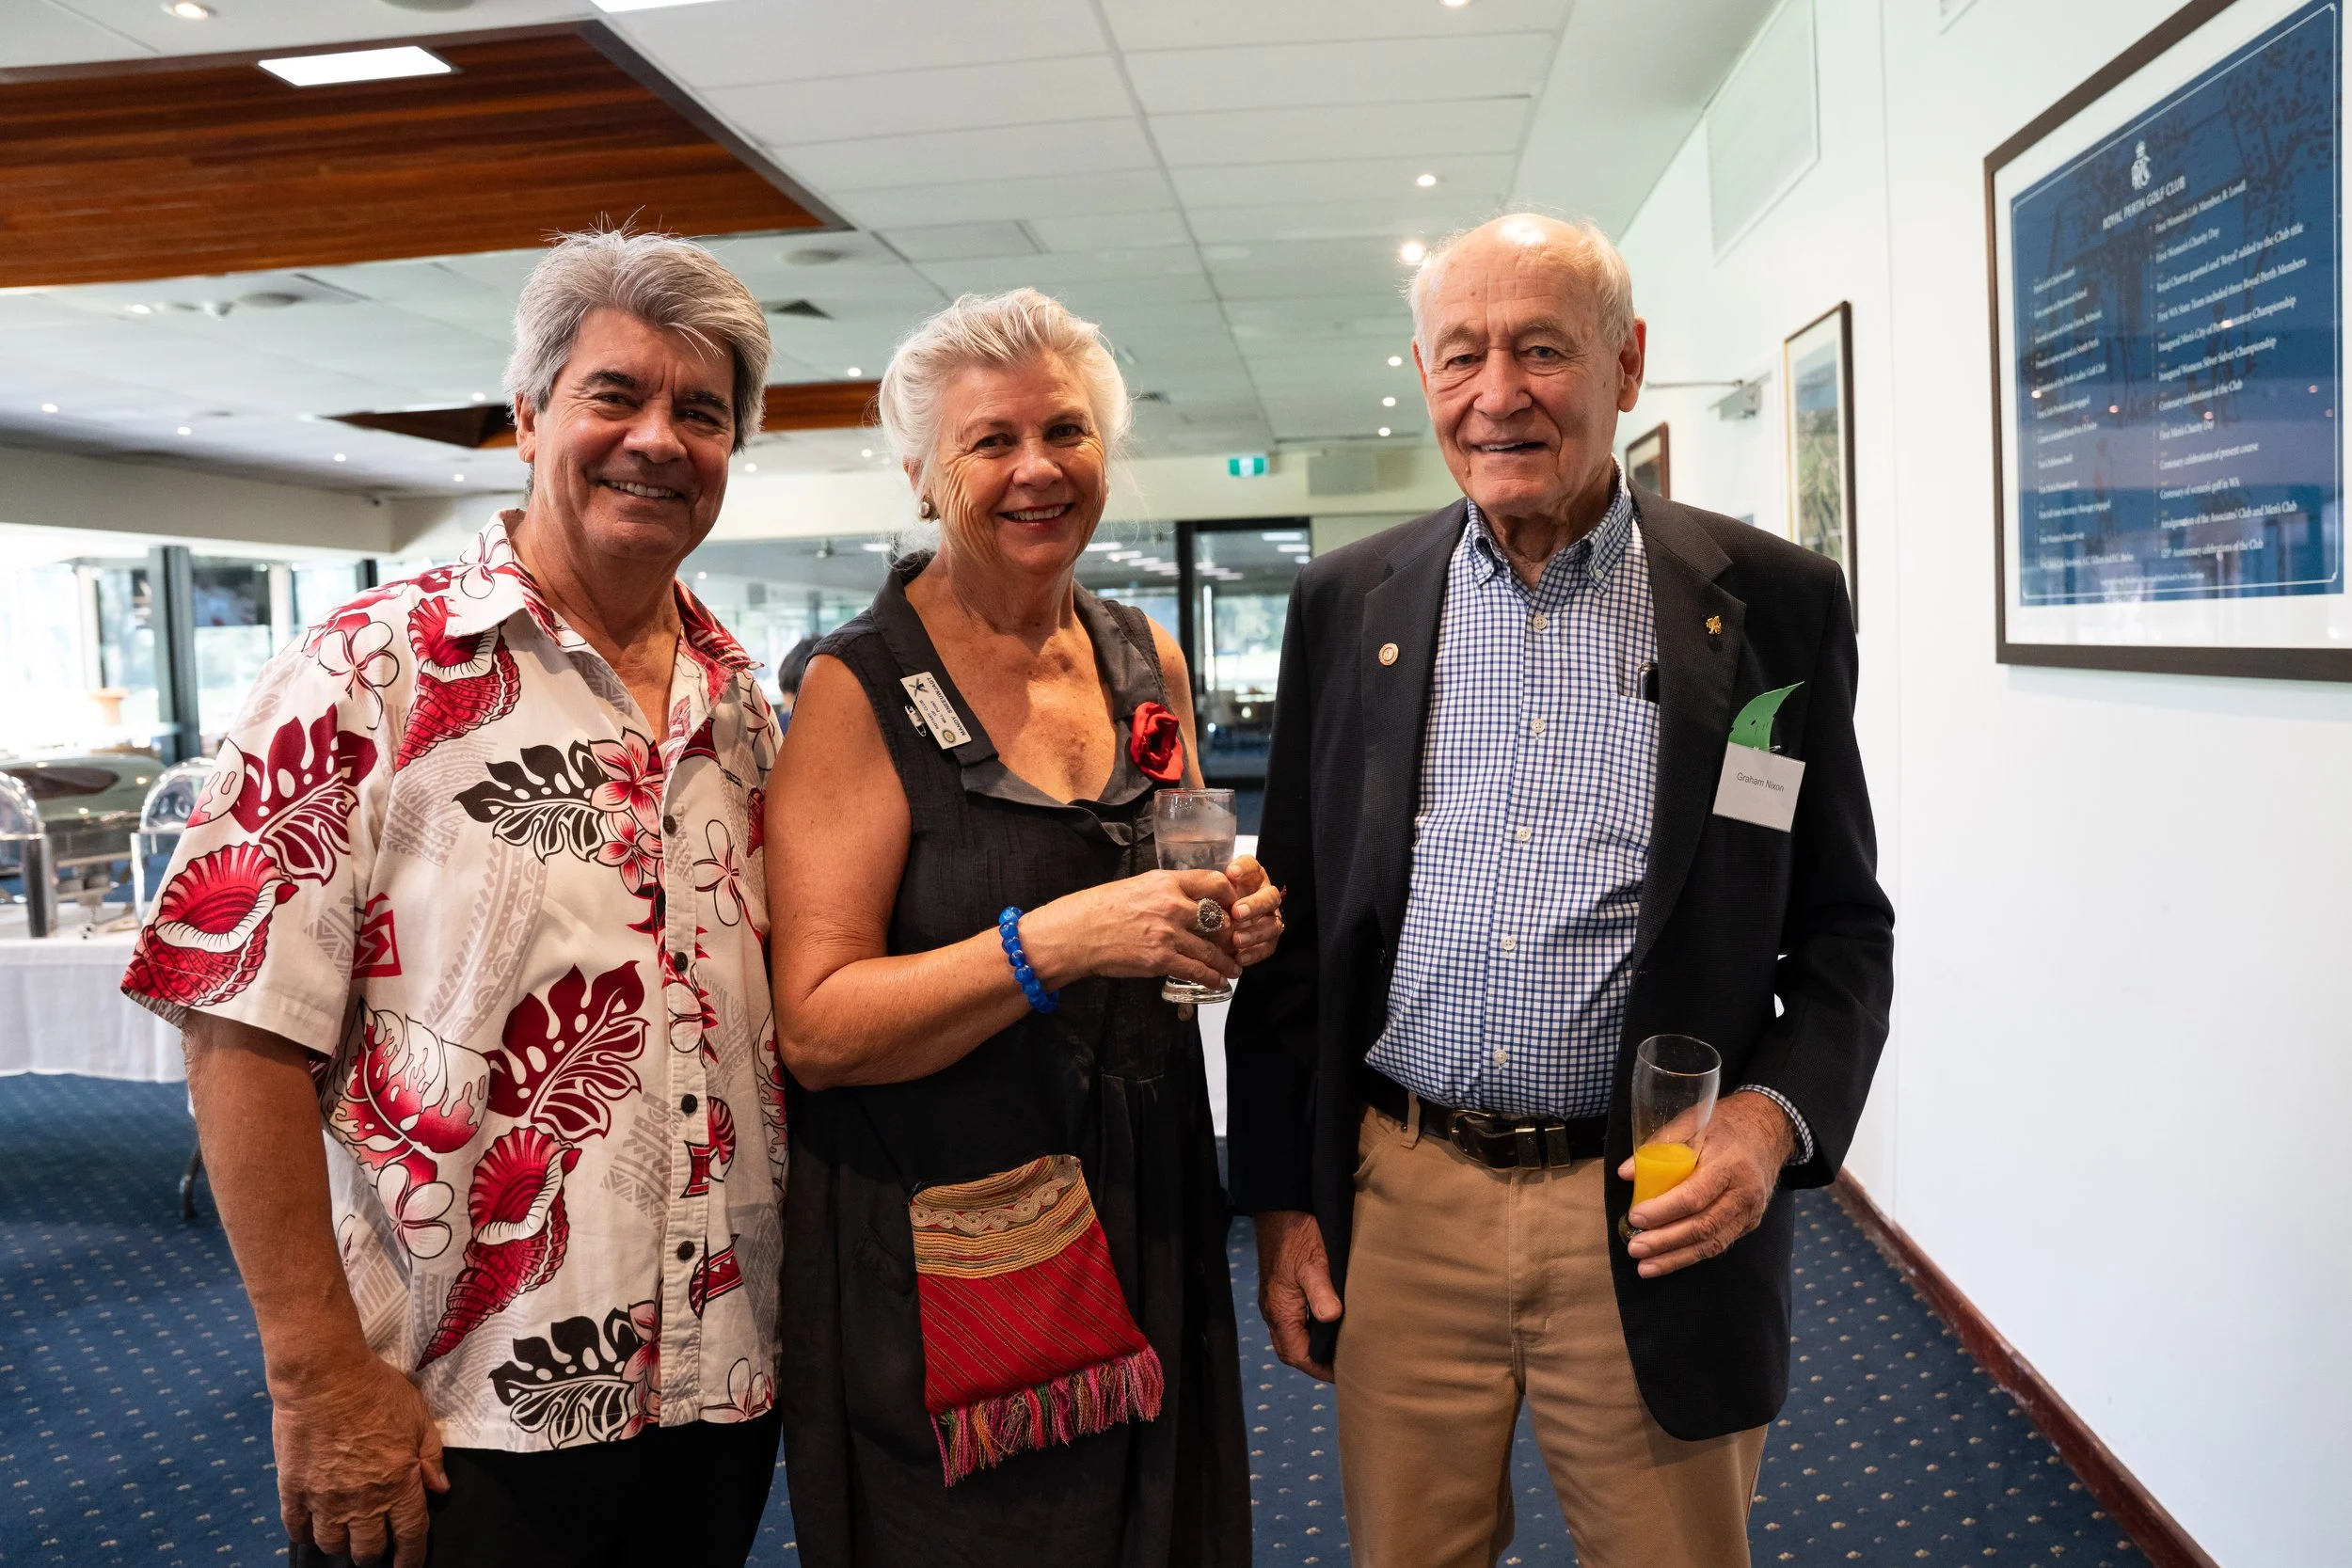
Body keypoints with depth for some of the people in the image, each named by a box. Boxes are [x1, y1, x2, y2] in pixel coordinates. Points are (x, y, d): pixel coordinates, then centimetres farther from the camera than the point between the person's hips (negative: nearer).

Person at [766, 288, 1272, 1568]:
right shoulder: (860, 690, -12)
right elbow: (815, 1026, -17)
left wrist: (1233, 923, -4)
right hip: (939, 1257, -5)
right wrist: (1058, 942, -27)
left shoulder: (1147, 660, 5)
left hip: (1146, 1222, 6)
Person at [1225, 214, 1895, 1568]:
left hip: (1655, 1214, -1)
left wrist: (1777, 1116, -15)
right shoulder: (1348, 603, 3)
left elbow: (1844, 926, 3)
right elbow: (1294, 923, 6)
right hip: (1399, 1204, 2)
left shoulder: (1774, 602, -2)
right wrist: (1281, 1199, 5)